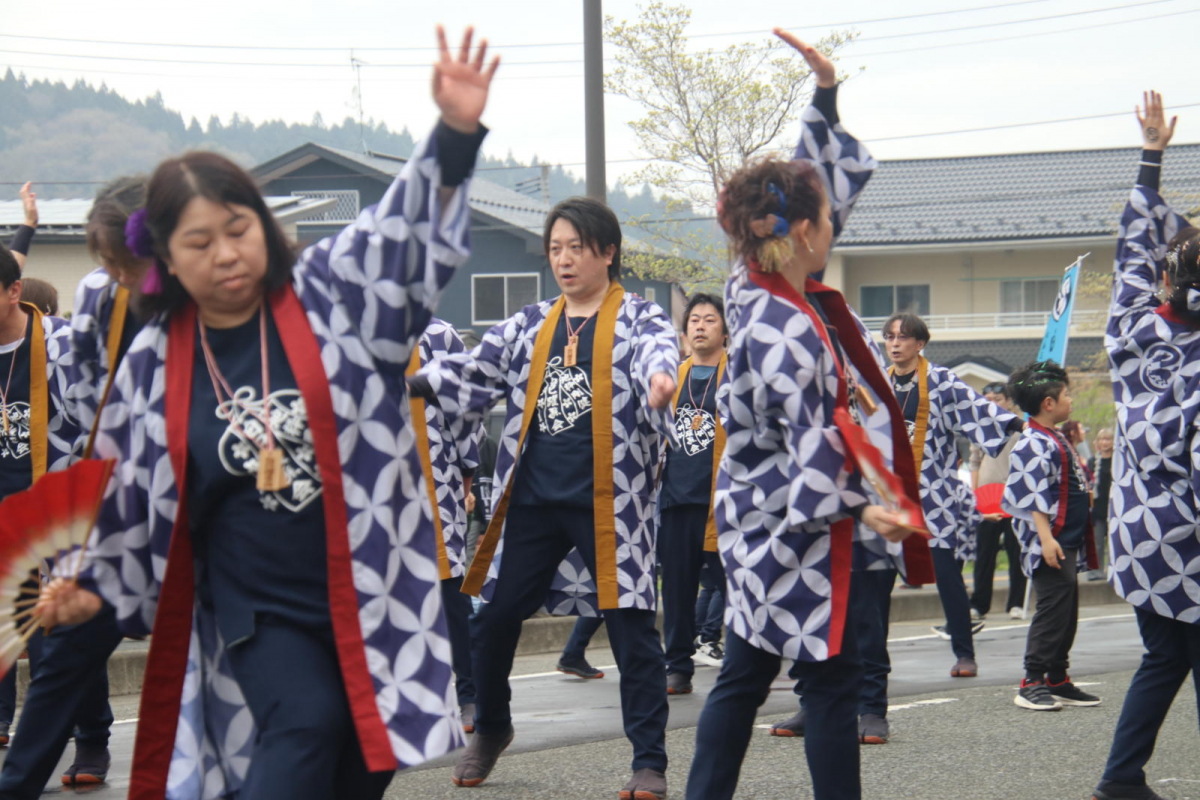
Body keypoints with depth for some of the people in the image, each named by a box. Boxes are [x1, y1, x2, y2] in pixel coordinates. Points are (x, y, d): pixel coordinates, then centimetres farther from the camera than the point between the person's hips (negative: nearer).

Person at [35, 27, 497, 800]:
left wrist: (456, 133, -29)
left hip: (367, 593, 1)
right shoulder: (154, 363, 1)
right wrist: (96, 585, 10)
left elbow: (409, 230, -13)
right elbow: (131, 488, 13)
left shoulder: (330, 295, -2)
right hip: (255, 606, -1)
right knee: (306, 723, -26)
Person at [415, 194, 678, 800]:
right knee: (493, 618, 8)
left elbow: (657, 352, -22)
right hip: (533, 499, 5)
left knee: (631, 627, -3)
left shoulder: (639, 318, 0)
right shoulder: (530, 325, 15)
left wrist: (659, 377, -46)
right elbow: (474, 376, 12)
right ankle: (490, 729, 33)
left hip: (610, 500, -5)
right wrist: (414, 379, -6)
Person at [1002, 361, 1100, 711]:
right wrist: (1046, 538, -26)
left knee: (1066, 613, 12)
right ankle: (1032, 683, -9)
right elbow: (1034, 497, -22)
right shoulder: (1033, 444, -15)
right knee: (1053, 609, -12)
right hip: (1051, 543, -10)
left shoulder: (1056, 439, 17)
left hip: (1068, 543, 10)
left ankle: (1058, 681, 18)